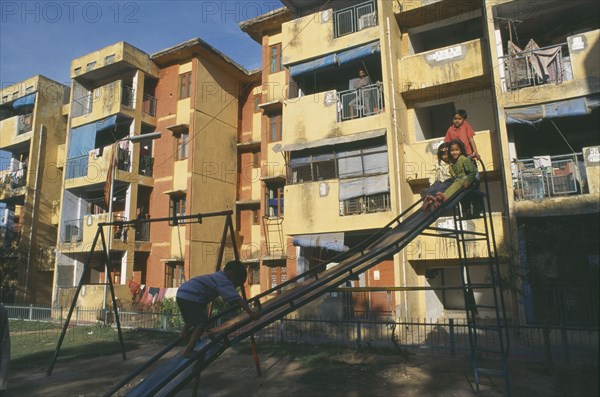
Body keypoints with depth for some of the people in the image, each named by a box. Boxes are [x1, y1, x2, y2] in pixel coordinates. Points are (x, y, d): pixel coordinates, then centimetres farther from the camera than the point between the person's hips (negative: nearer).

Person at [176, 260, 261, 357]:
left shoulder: (219, 276, 18)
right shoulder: (224, 281, -12)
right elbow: (236, 298, -24)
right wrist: (250, 312, -30)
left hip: (181, 293, 10)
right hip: (190, 297, -10)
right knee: (202, 323, -7)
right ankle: (188, 351, -10)